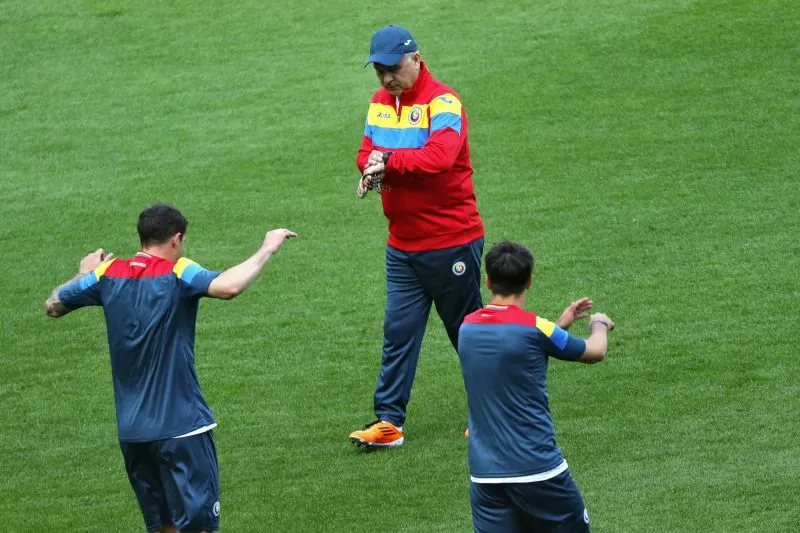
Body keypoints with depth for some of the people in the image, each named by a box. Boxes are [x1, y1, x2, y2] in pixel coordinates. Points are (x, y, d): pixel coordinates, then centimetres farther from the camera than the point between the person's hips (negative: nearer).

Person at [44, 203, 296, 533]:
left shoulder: (108, 273, 3)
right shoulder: (177, 274, -11)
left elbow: (53, 305, 15)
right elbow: (228, 287, -31)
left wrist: (84, 274, 32)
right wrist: (266, 250, -18)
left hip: (130, 429, 6)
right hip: (181, 426, -6)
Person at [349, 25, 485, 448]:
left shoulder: (442, 103, -16)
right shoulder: (380, 102, 9)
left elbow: (439, 156, -31)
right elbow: (368, 152, 9)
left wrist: (389, 159, -34)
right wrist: (371, 168, -14)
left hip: (451, 241, -6)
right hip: (402, 245, 6)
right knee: (398, 331, 2)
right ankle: (388, 422, 2)